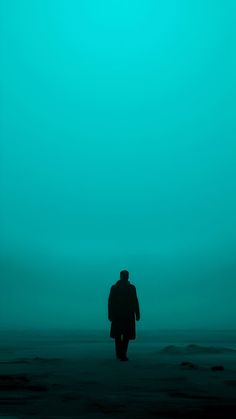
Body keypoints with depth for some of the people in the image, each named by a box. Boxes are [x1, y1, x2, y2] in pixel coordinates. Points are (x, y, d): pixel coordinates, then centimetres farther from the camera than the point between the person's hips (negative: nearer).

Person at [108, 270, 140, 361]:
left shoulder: (113, 287, 0)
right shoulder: (132, 287, -5)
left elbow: (110, 302, -2)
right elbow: (135, 302, -6)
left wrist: (110, 315, 2)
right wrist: (137, 314, 0)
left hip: (117, 314, 2)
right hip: (128, 314, -2)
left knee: (117, 334, 17)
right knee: (126, 335, 9)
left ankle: (119, 354, 18)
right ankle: (123, 355, 3)